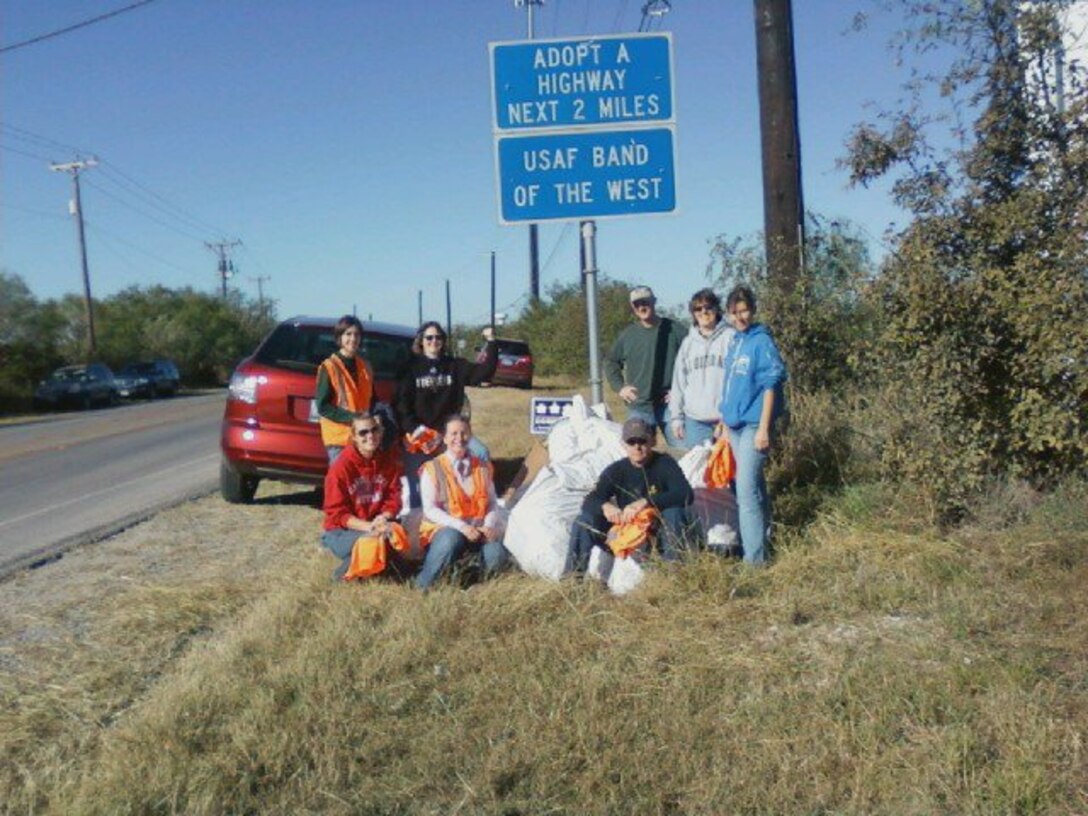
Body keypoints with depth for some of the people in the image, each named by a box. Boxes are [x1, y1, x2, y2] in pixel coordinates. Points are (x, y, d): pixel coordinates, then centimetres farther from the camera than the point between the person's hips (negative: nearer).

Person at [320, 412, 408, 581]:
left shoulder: (389, 461, 0)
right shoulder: (341, 467, -13)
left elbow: (394, 498, 0)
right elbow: (336, 513, -13)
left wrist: (383, 518, -23)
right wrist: (368, 527, -28)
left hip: (378, 525, 3)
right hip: (341, 531, -3)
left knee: (398, 532, -31)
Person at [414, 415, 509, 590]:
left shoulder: (482, 468, 12)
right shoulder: (432, 469, -1)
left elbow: (492, 503, 8)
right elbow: (430, 509, -8)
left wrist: (489, 525, -14)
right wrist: (460, 526, -21)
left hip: (476, 530, 4)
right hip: (445, 529, -3)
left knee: (497, 554, -27)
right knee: (451, 539, -39)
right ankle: (422, 585, -19)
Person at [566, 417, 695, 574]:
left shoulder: (664, 464, -10)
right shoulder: (616, 470, -1)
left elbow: (687, 494, -26)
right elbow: (589, 502, -9)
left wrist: (646, 502, -38)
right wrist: (605, 506, -35)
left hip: (659, 536, -3)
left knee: (674, 512, -33)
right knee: (584, 521, -16)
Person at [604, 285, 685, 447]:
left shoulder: (674, 330, -1)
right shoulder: (627, 335, 5)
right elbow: (610, 362, 17)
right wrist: (619, 387, 4)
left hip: (669, 405, -2)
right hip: (639, 408, 2)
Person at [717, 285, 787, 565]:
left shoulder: (762, 342, -11)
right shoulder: (735, 342, 12)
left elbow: (771, 386, -14)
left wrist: (763, 429, -17)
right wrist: (725, 419, 20)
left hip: (753, 426, -8)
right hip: (735, 425, 8)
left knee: (746, 490, -11)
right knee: (753, 487, 18)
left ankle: (755, 558, -6)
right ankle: (763, 540, 31)